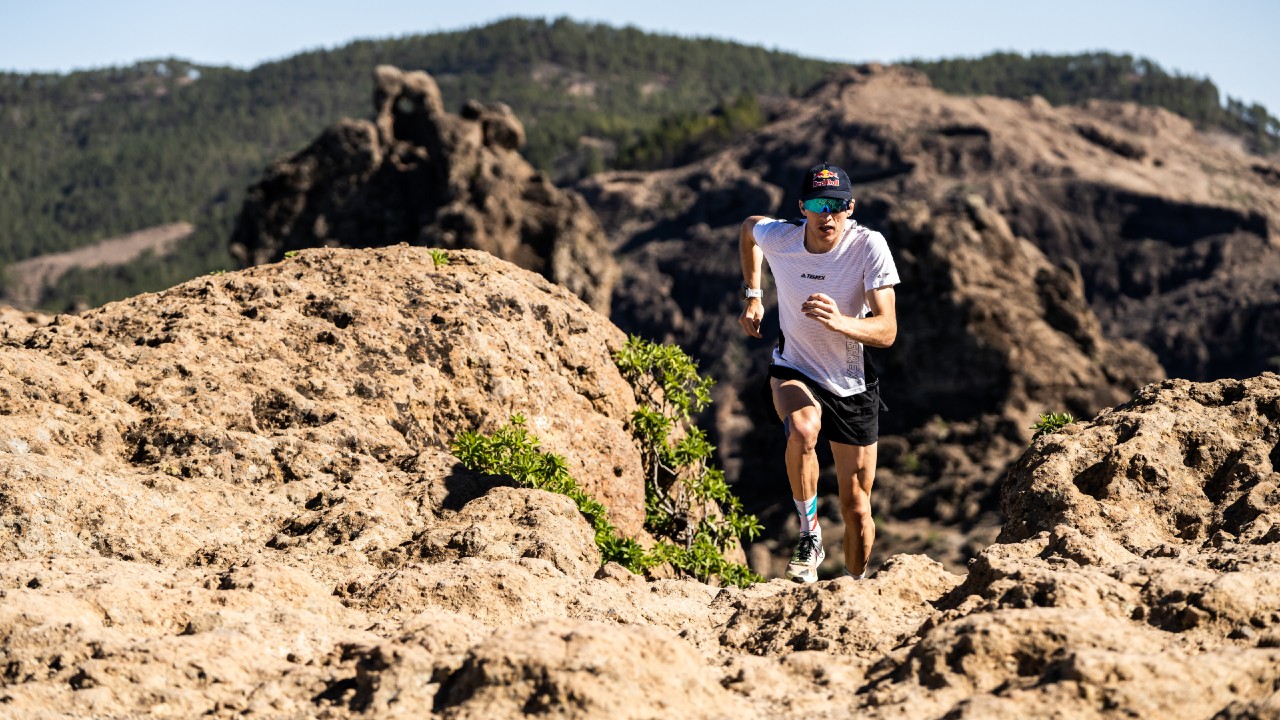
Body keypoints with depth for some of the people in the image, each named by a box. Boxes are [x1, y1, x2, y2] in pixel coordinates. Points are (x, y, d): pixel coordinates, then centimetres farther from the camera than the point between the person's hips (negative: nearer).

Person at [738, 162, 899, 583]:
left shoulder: (869, 246, -22)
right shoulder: (777, 237, -16)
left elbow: (887, 332, -26)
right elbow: (749, 227, 11)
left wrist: (840, 323, -45)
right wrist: (752, 297, 8)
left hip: (853, 385, 0)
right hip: (794, 372, 0)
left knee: (857, 510, 5)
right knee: (803, 429, -36)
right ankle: (809, 535, -16)